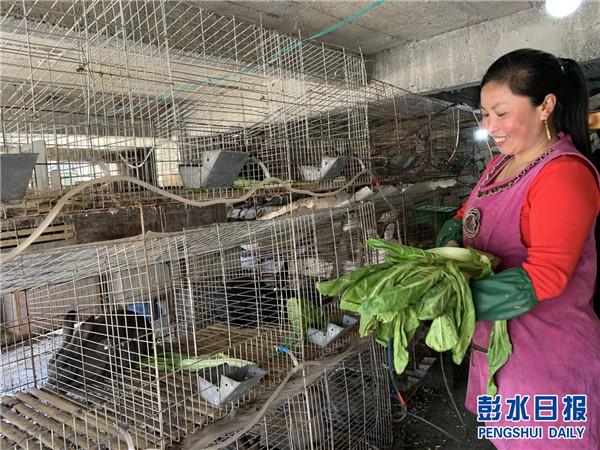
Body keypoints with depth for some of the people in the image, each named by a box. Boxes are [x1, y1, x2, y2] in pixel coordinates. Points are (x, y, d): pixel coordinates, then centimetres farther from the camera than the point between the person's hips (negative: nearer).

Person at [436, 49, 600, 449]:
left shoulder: (565, 173, -20)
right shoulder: (502, 163, 8)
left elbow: (544, 277, -26)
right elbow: (465, 218, 12)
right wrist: (451, 245, -11)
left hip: (543, 354, -8)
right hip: (495, 339, 8)